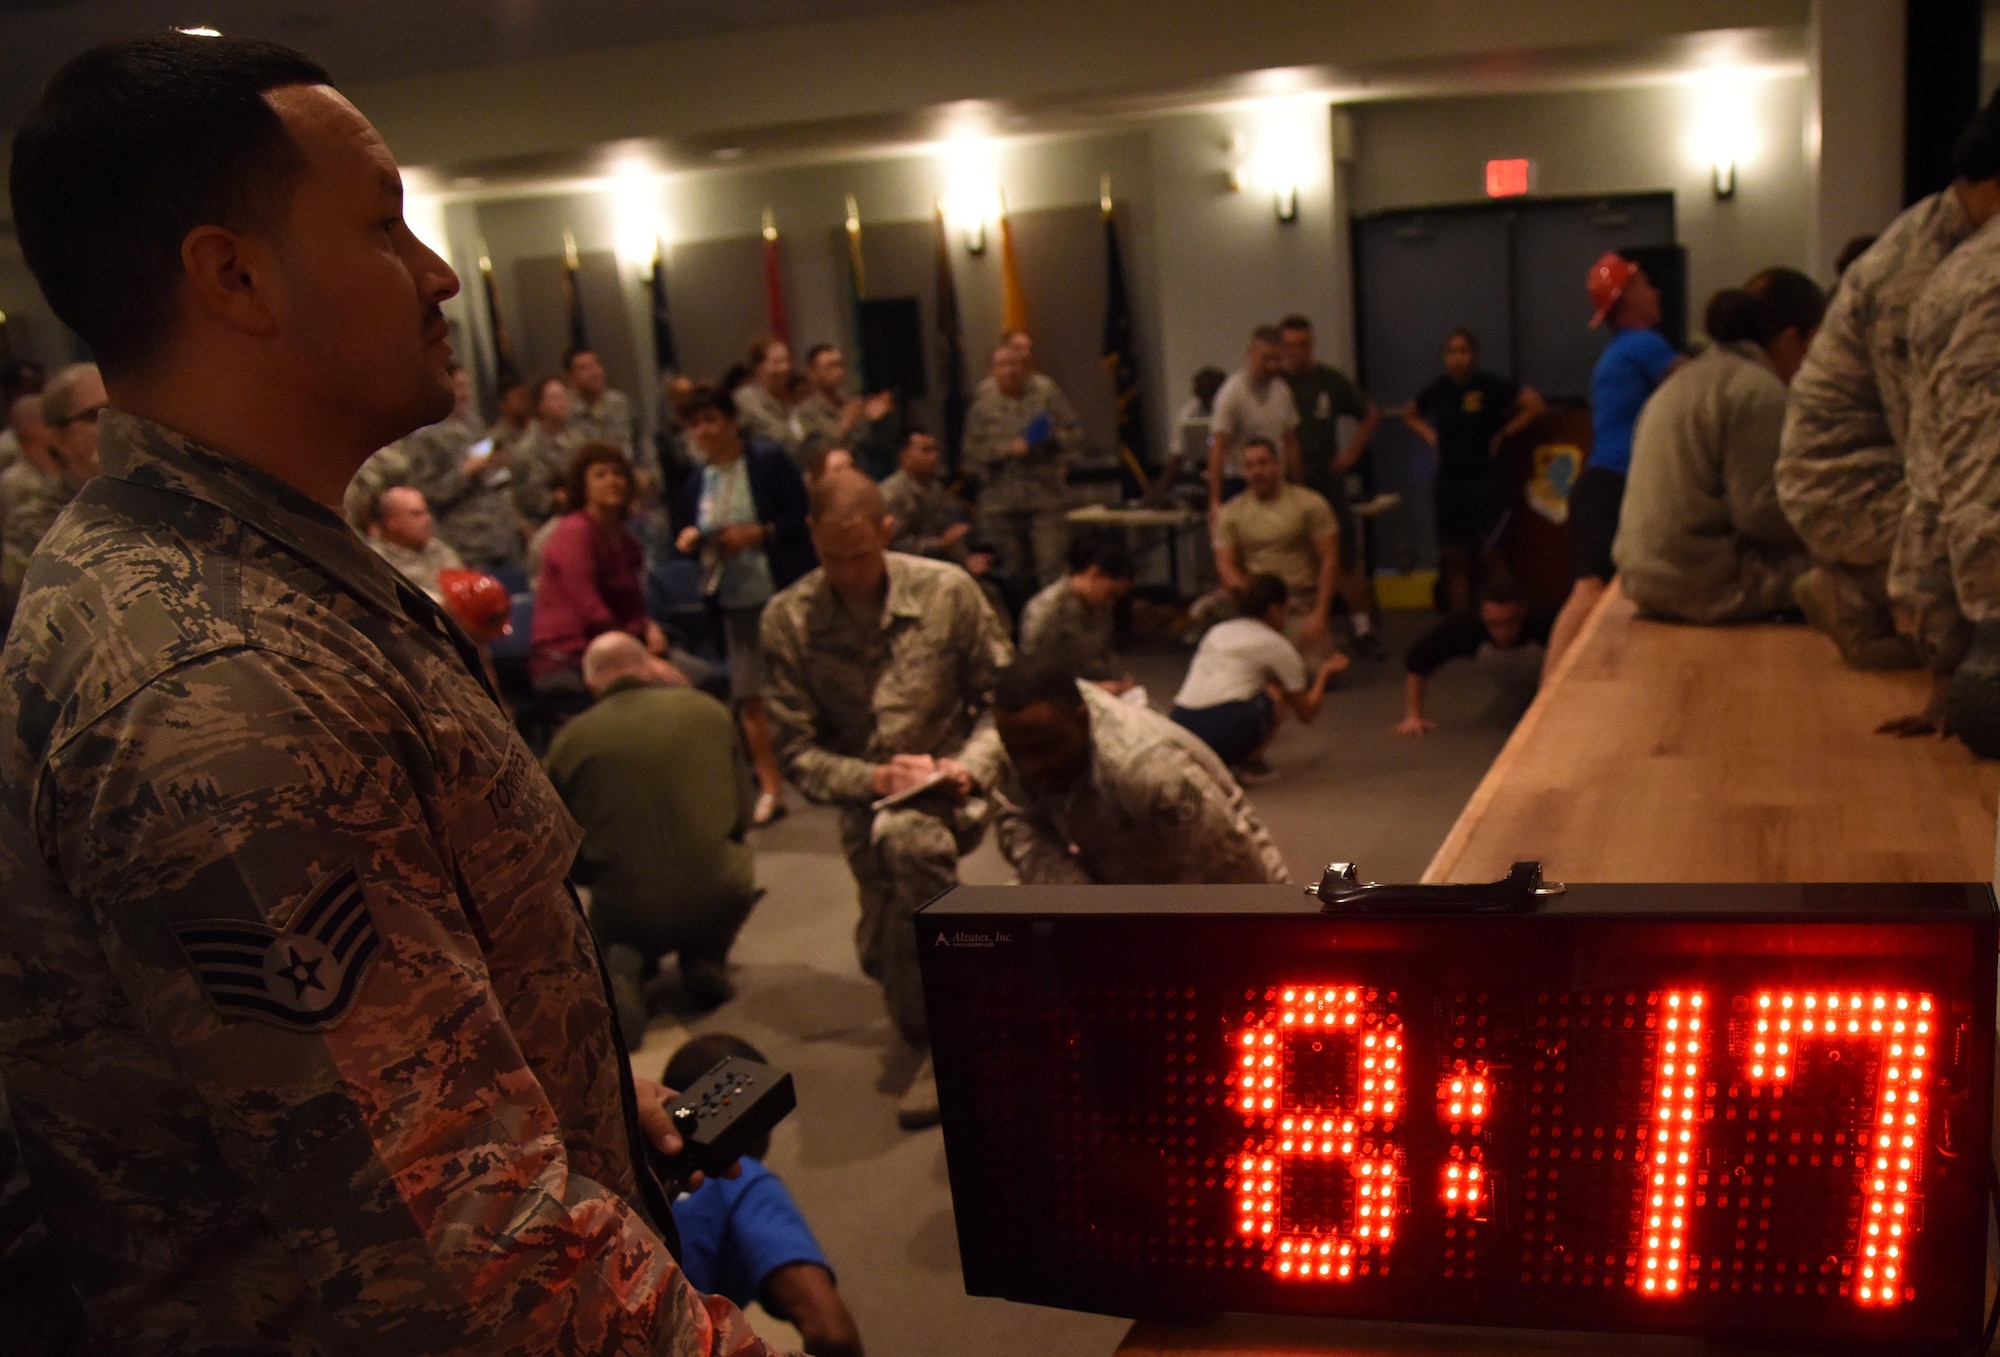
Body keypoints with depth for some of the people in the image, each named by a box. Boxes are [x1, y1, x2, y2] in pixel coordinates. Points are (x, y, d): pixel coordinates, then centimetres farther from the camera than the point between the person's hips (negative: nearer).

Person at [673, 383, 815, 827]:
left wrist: (759, 533, -20)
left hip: (784, 591, -5)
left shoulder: (769, 461, -6)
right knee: (749, 696, 4)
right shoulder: (696, 483, 9)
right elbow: (689, 537, 19)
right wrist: (688, 539, -4)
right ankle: (770, 787, 14)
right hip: (735, 602, 5)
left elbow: (803, 516, -10)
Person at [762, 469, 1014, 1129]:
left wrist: (971, 765, -18)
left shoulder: (947, 591, -7)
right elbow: (796, 752, -6)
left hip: (951, 794, -2)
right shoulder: (787, 621, -7)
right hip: (867, 802, 2)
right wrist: (872, 779, -22)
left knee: (905, 839, -39)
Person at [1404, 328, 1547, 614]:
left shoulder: (1490, 385, -7)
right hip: (1449, 481, 5)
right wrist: (1431, 436, 8)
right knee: (1454, 558, 7)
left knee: (1488, 553, -6)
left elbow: (1535, 405, -9)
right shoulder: (1439, 389, 6)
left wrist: (1503, 434, -7)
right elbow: (1410, 415, 24)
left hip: (1484, 480, -4)